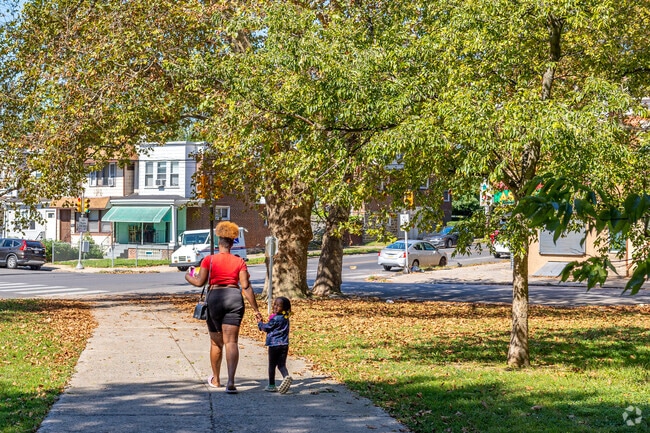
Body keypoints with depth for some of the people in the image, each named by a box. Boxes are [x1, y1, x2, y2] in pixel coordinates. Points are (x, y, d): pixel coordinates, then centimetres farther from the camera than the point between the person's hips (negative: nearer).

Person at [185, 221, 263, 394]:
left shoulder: (209, 260, 0)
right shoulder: (239, 261, 3)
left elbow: (200, 282, -2)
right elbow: (246, 286, -2)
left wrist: (188, 277, 21)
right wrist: (256, 309, 1)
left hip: (214, 297, 0)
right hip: (234, 298, 0)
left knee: (216, 342, 16)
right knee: (231, 341, -4)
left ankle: (215, 379, 32)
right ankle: (231, 382, -19)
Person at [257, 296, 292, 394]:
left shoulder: (275, 319, -15)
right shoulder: (285, 319, 10)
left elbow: (266, 328, -2)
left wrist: (260, 323, 15)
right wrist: (263, 324, 20)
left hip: (274, 345, -6)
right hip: (284, 345, 6)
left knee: (272, 365, 6)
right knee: (282, 365, 7)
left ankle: (271, 385, 12)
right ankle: (286, 376, -21)